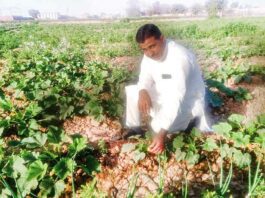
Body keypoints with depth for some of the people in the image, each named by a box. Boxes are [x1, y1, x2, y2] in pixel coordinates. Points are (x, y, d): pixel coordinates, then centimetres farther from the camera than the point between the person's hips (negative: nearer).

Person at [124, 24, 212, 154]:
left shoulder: (179, 57, -33)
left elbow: (176, 98, -39)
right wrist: (143, 92, -28)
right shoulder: (149, 54, -8)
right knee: (131, 91, 1)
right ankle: (134, 130, 15)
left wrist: (162, 133, -46)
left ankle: (188, 119, 2)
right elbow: (145, 77, -1)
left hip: (186, 101, -7)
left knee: (159, 126, -29)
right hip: (164, 95, 7)